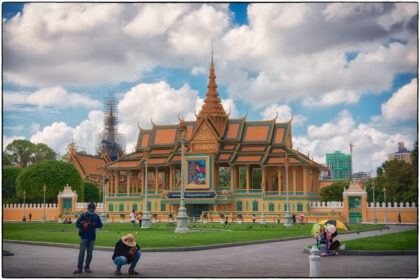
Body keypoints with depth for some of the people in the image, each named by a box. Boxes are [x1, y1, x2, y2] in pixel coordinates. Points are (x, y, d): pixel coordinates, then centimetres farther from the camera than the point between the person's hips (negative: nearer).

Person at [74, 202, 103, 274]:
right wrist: (83, 226, -21)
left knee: (89, 253, 5)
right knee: (81, 253, -6)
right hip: (84, 237, -2)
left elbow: (100, 225, 8)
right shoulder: (83, 216, -2)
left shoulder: (96, 217, 5)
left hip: (92, 238, 2)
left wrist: (95, 224, -11)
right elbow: (77, 223, -3)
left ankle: (87, 267, 15)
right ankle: (79, 268, -2)